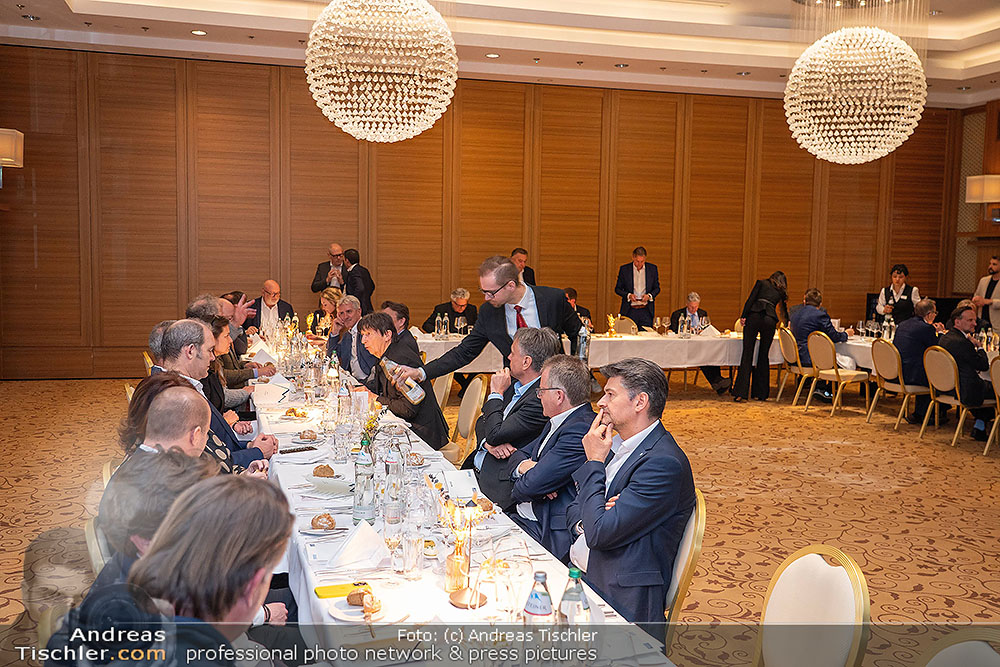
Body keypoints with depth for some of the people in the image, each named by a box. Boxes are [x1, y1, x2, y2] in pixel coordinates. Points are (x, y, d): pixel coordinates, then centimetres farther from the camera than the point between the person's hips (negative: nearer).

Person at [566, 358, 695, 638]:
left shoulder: (664, 463, -18)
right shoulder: (616, 444, 13)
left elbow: (600, 533, -22)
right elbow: (574, 507, 18)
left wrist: (594, 462, -12)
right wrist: (583, 521, -7)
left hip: (622, 601, -9)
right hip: (577, 574, 9)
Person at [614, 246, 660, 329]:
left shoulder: (652, 268, 5)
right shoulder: (624, 269, 1)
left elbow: (657, 288, 11)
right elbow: (617, 289, 6)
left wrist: (649, 295, -10)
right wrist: (628, 295, -12)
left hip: (646, 311, 1)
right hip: (629, 311, -1)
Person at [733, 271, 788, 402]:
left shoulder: (761, 283, 19)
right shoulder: (781, 292, 24)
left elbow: (751, 299, 3)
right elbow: (784, 309, 38)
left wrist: (743, 316, -2)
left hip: (754, 316, -2)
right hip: (770, 320, 2)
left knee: (747, 354, -4)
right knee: (763, 356, 11)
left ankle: (740, 392, -12)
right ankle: (761, 393, 12)